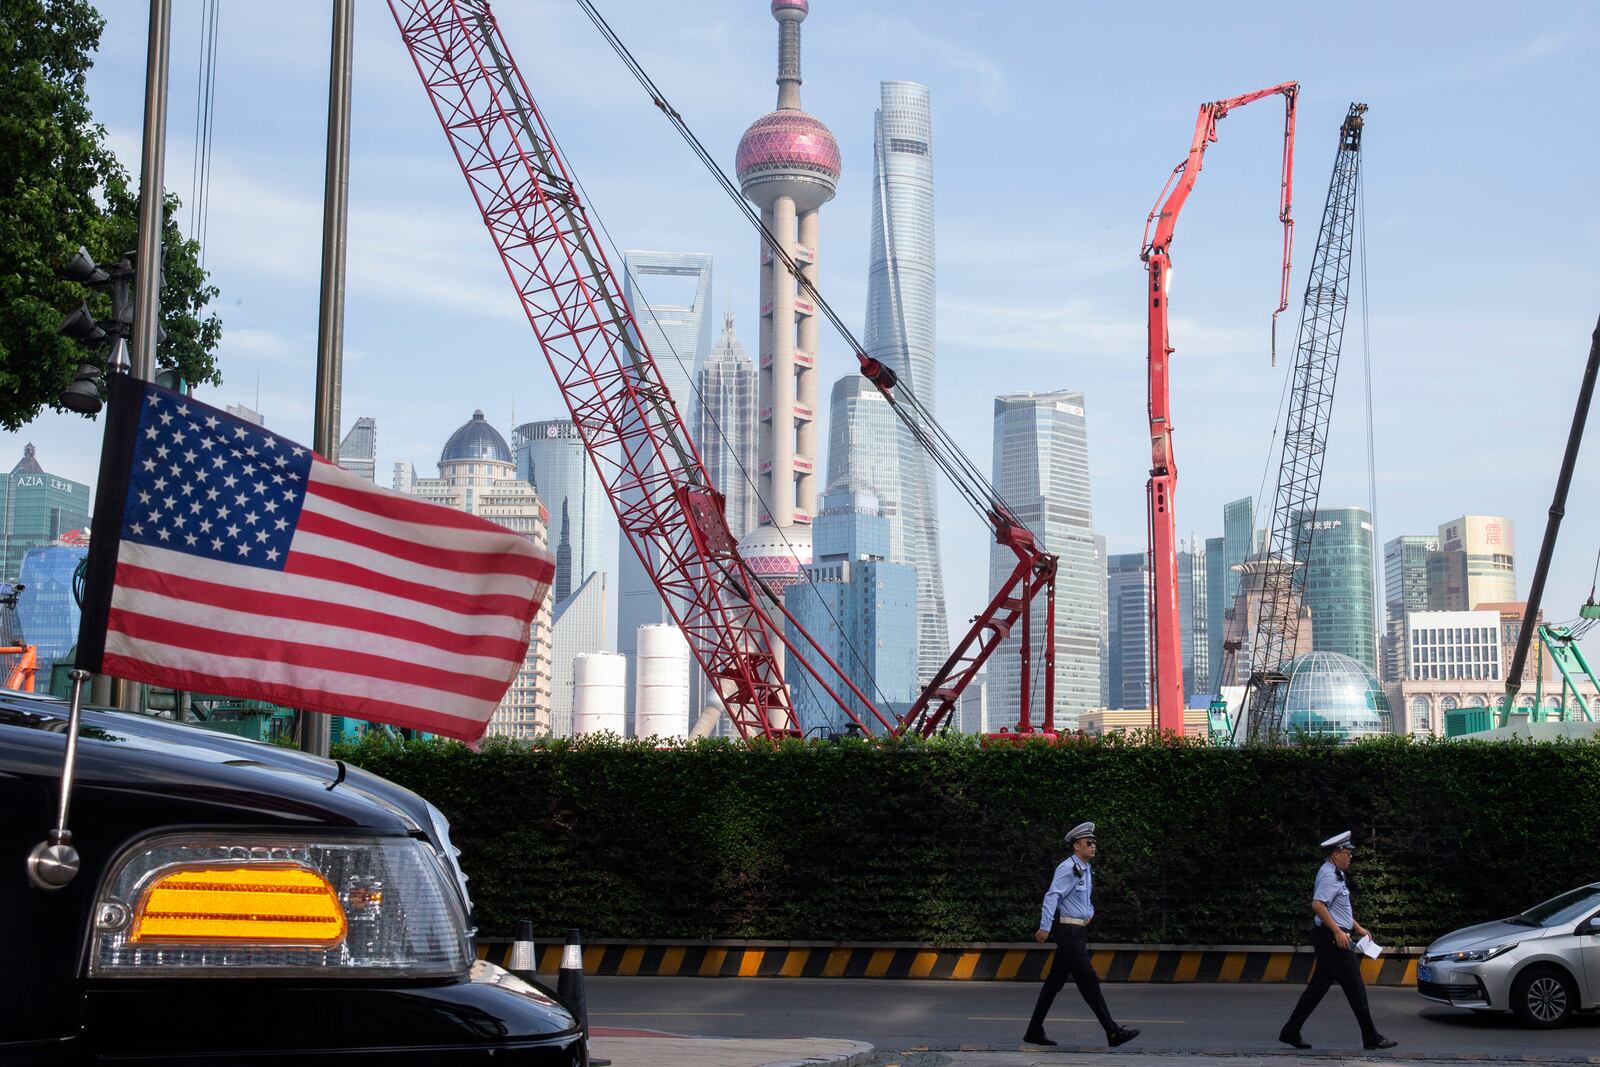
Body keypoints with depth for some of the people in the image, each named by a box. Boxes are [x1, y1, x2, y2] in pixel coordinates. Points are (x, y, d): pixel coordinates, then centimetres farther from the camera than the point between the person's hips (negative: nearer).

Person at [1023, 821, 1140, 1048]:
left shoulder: (1086, 869, 15)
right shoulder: (1069, 868, -14)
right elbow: (1051, 896, -20)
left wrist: (1088, 911, 12)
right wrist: (1045, 928, -25)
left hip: (1078, 930, 10)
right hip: (1069, 930, -10)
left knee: (1055, 982, 11)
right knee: (1089, 981, -7)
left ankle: (1035, 1032, 15)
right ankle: (1113, 1033, -5)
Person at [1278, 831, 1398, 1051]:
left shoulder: (1335, 874, 18)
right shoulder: (1329, 875, -15)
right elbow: (1318, 905, -25)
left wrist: (1358, 927, 25)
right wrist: (1338, 931, -26)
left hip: (1330, 940, 10)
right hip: (1333, 939, -10)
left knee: (1318, 987, 9)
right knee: (1354, 987, -4)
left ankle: (1291, 1032, 9)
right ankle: (1370, 1037, 3)